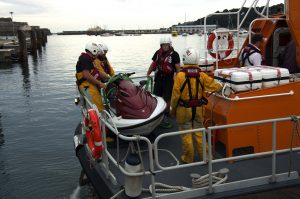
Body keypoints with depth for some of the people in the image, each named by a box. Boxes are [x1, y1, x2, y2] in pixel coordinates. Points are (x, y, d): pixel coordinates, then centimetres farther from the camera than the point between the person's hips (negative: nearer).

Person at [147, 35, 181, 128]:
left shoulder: (174, 54, -7)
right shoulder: (158, 53, 7)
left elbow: (178, 68, -9)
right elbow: (153, 64, 17)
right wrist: (148, 74, 15)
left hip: (168, 79, -4)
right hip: (158, 78, 4)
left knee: (167, 99, 1)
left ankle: (166, 117, 11)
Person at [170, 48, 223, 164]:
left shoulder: (180, 76, -16)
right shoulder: (202, 75, -7)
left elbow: (175, 95, -14)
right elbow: (215, 86, 1)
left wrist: (173, 109, 0)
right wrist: (222, 87, 23)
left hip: (184, 110, -3)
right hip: (198, 109, 3)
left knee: (186, 135, 9)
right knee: (199, 134, 17)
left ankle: (188, 158, 20)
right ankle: (204, 157, 26)